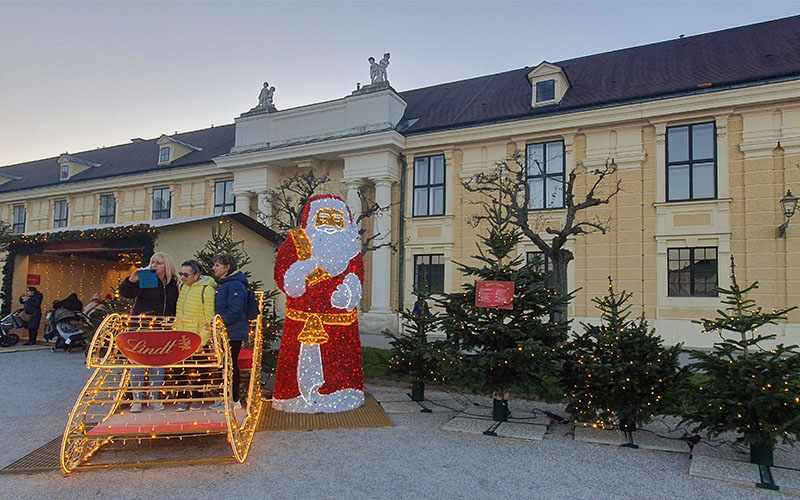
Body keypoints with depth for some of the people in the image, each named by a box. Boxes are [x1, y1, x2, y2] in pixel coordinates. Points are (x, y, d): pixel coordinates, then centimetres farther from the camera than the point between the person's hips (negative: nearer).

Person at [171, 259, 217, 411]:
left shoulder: (207, 290, -15)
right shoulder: (182, 286, 7)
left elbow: (210, 317, -14)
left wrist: (202, 338, -16)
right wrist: (175, 327, 19)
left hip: (197, 337, -6)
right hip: (181, 336, 6)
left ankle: (196, 398, 19)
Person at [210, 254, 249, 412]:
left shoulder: (235, 285, -16)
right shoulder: (225, 284, 17)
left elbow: (235, 311, -23)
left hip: (234, 332, -10)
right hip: (227, 332, 10)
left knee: (232, 364, -3)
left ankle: (235, 401, 5)